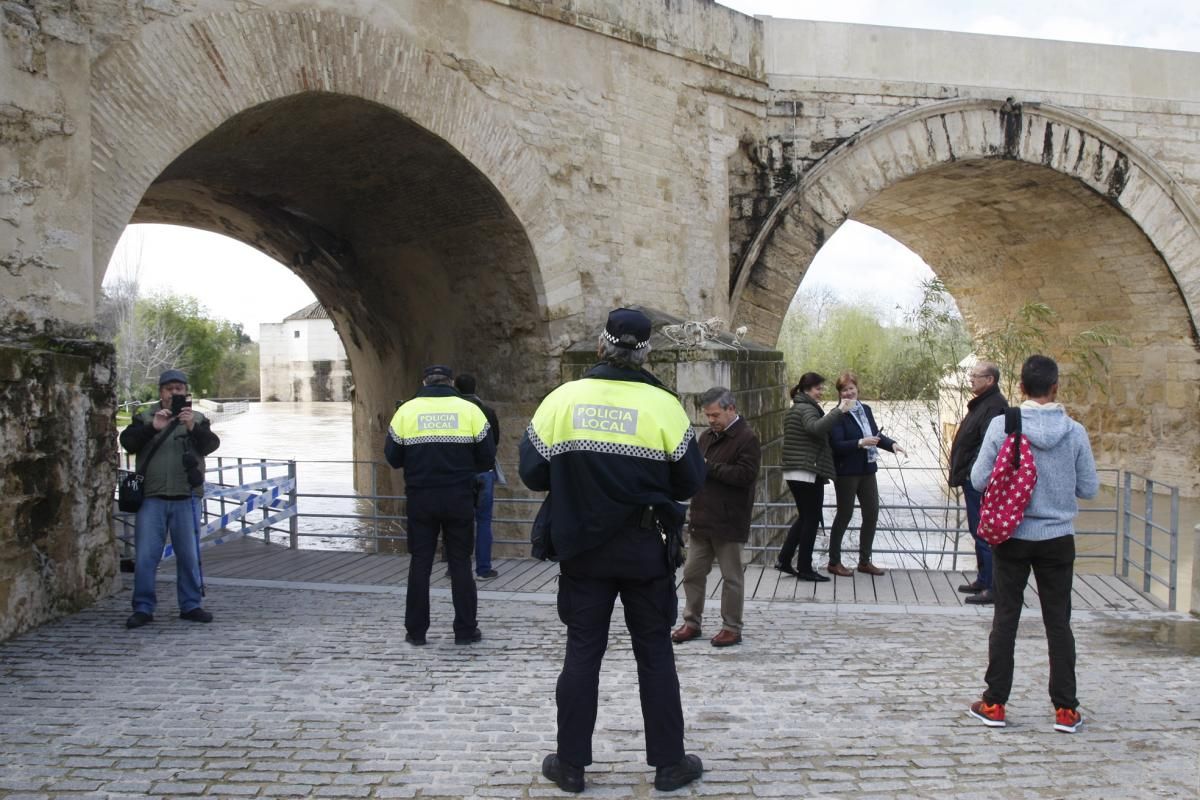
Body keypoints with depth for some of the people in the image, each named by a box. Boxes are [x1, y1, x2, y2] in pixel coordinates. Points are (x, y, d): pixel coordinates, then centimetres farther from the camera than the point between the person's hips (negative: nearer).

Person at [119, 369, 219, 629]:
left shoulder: (197, 419, 9)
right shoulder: (145, 418, 9)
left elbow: (211, 444, -6)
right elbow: (127, 441, -5)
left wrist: (193, 428, -24)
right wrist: (153, 427, -21)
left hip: (186, 498, 0)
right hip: (151, 498, 0)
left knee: (189, 555, 6)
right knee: (145, 556, 0)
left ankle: (191, 605, 17)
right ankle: (143, 608, 10)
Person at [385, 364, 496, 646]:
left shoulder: (406, 410, 1)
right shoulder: (470, 410, -1)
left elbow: (393, 457, 3)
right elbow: (487, 457, 1)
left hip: (420, 498, 1)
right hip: (459, 498, 0)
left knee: (420, 562, 9)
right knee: (460, 562, 8)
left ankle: (416, 631, 13)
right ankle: (466, 630, 12)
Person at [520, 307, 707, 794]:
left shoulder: (562, 399, -7)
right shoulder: (663, 405, -10)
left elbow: (533, 474, -2)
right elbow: (690, 480, -4)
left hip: (583, 549, 1)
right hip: (646, 550, -1)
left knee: (582, 651, 11)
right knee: (654, 653, 10)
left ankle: (570, 764, 18)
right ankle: (669, 763, 19)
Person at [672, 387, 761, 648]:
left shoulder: (746, 438, -11)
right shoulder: (707, 436, 13)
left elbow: (745, 475, -21)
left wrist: (709, 467, -20)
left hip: (728, 523, -7)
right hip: (701, 518, 7)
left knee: (731, 576, 5)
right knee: (692, 572, 11)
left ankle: (732, 628, 16)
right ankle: (691, 622, 24)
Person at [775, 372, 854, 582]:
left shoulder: (794, 410, 19)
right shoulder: (806, 409, -13)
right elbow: (817, 428, -35)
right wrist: (839, 411, -37)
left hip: (794, 473, 10)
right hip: (809, 473, -10)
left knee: (804, 517, 17)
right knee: (811, 520, -2)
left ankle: (784, 560, 17)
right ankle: (804, 568, 3)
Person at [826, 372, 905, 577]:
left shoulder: (865, 409, 8)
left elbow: (875, 434, 18)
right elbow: (836, 445, -20)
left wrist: (891, 444, 2)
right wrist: (860, 443, -29)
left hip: (867, 470, 7)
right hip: (846, 472, -7)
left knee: (872, 513, 9)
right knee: (844, 514, 1)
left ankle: (864, 561, 22)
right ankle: (834, 562, 14)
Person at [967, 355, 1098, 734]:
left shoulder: (1001, 425, -12)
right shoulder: (1074, 432, -8)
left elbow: (979, 479, -9)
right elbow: (1089, 488, -2)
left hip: (1012, 537, -1)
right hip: (1057, 538, 1)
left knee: (1005, 620, 8)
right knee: (1058, 623, 10)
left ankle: (994, 704, 14)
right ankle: (1065, 709, 16)